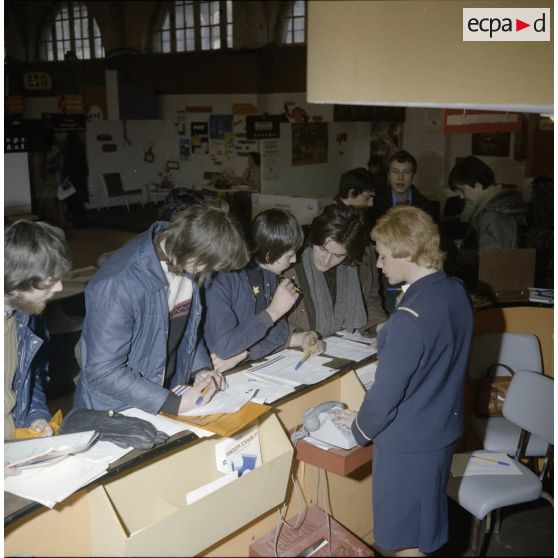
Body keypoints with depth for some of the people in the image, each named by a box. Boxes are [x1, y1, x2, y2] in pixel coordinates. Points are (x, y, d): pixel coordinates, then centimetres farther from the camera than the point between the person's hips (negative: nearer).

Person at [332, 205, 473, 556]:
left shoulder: (410, 318, -30)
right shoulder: (457, 291, -4)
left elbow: (388, 390, -22)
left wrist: (362, 427, -5)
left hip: (409, 440, -8)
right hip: (443, 426, 8)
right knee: (423, 522, 27)